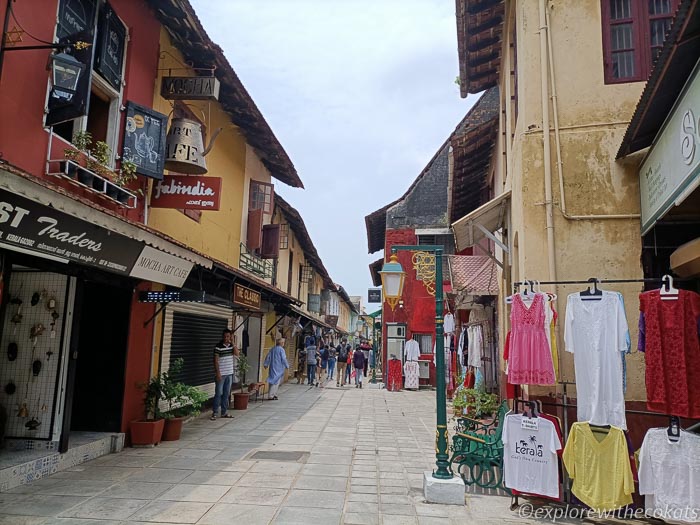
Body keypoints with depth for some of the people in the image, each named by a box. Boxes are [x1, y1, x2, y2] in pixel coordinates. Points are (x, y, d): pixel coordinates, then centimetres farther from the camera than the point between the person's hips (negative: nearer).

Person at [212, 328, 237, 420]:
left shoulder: (231, 346, 7)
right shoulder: (218, 347, -10)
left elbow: (237, 354, -7)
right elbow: (216, 360, -11)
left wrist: (232, 343, -11)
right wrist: (218, 373, -15)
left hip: (229, 374, 6)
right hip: (221, 374, -6)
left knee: (226, 394, 10)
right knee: (218, 393, -3)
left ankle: (224, 412, 17)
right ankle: (214, 413, 4)